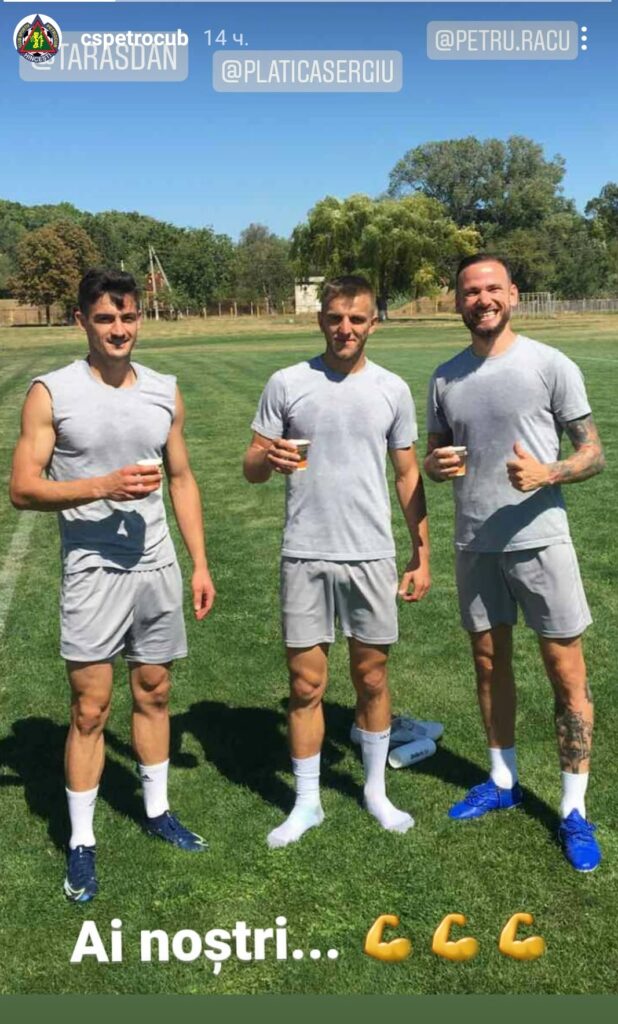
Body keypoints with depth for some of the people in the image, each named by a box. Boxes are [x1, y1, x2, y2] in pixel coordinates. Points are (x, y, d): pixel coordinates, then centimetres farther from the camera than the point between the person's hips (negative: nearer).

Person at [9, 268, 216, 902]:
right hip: (92, 572, -4)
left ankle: (157, 811, 33)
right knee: (90, 710, 2)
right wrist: (103, 485, -23)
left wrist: (200, 563, 9)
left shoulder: (165, 391, 6)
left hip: (158, 568, 4)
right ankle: (81, 843, 17)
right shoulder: (51, 393, -7)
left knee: (154, 694, 15)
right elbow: (23, 489, -10)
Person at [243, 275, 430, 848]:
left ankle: (376, 791, 31)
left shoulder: (393, 390, 4)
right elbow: (251, 468, 2)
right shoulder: (286, 385, 0)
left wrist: (421, 554, 8)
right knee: (306, 685, 5)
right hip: (304, 556, -1)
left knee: (371, 678, 11)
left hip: (372, 555, 1)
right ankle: (307, 803, 23)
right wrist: (269, 458, -22)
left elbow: (408, 477, 10)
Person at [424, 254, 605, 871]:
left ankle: (573, 810, 15)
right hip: (474, 544, 4)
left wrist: (546, 474, -23)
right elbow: (433, 457, 15)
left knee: (567, 674, 0)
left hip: (539, 540, -4)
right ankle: (503, 782, 34)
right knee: (489, 664, 15)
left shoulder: (550, 366, -5)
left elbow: (593, 455, -4)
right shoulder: (445, 378, 7)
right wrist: (437, 466, -9)